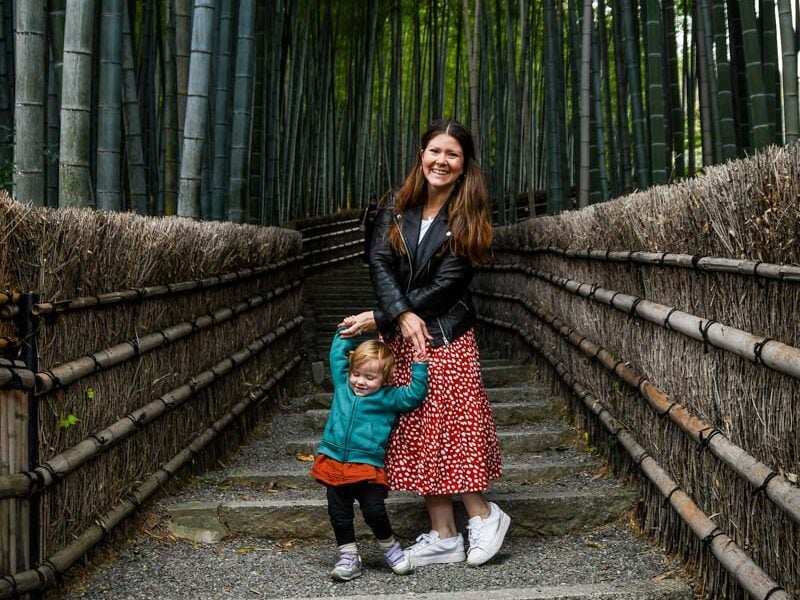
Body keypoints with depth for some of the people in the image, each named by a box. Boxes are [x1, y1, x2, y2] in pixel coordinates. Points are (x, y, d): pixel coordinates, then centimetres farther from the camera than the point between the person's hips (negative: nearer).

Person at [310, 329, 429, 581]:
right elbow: (338, 353, 19)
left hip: (368, 467, -4)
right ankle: (348, 557, 21)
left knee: (374, 511, -8)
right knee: (339, 515, 9)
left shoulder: (388, 398, 1)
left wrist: (419, 365, -8)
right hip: (334, 463, 4)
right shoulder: (342, 386, 10)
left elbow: (414, 395, -7)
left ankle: (390, 548, 17)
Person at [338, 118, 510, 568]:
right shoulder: (398, 206, 6)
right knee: (420, 432, 5)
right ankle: (444, 536, 13)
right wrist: (402, 315, -19)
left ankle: (484, 515, 13)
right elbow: (380, 261, -4)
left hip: (447, 336, -4)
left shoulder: (467, 218, -6)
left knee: (451, 428, -7)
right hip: (402, 336, 4)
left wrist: (379, 318, -13)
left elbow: (444, 286, -11)